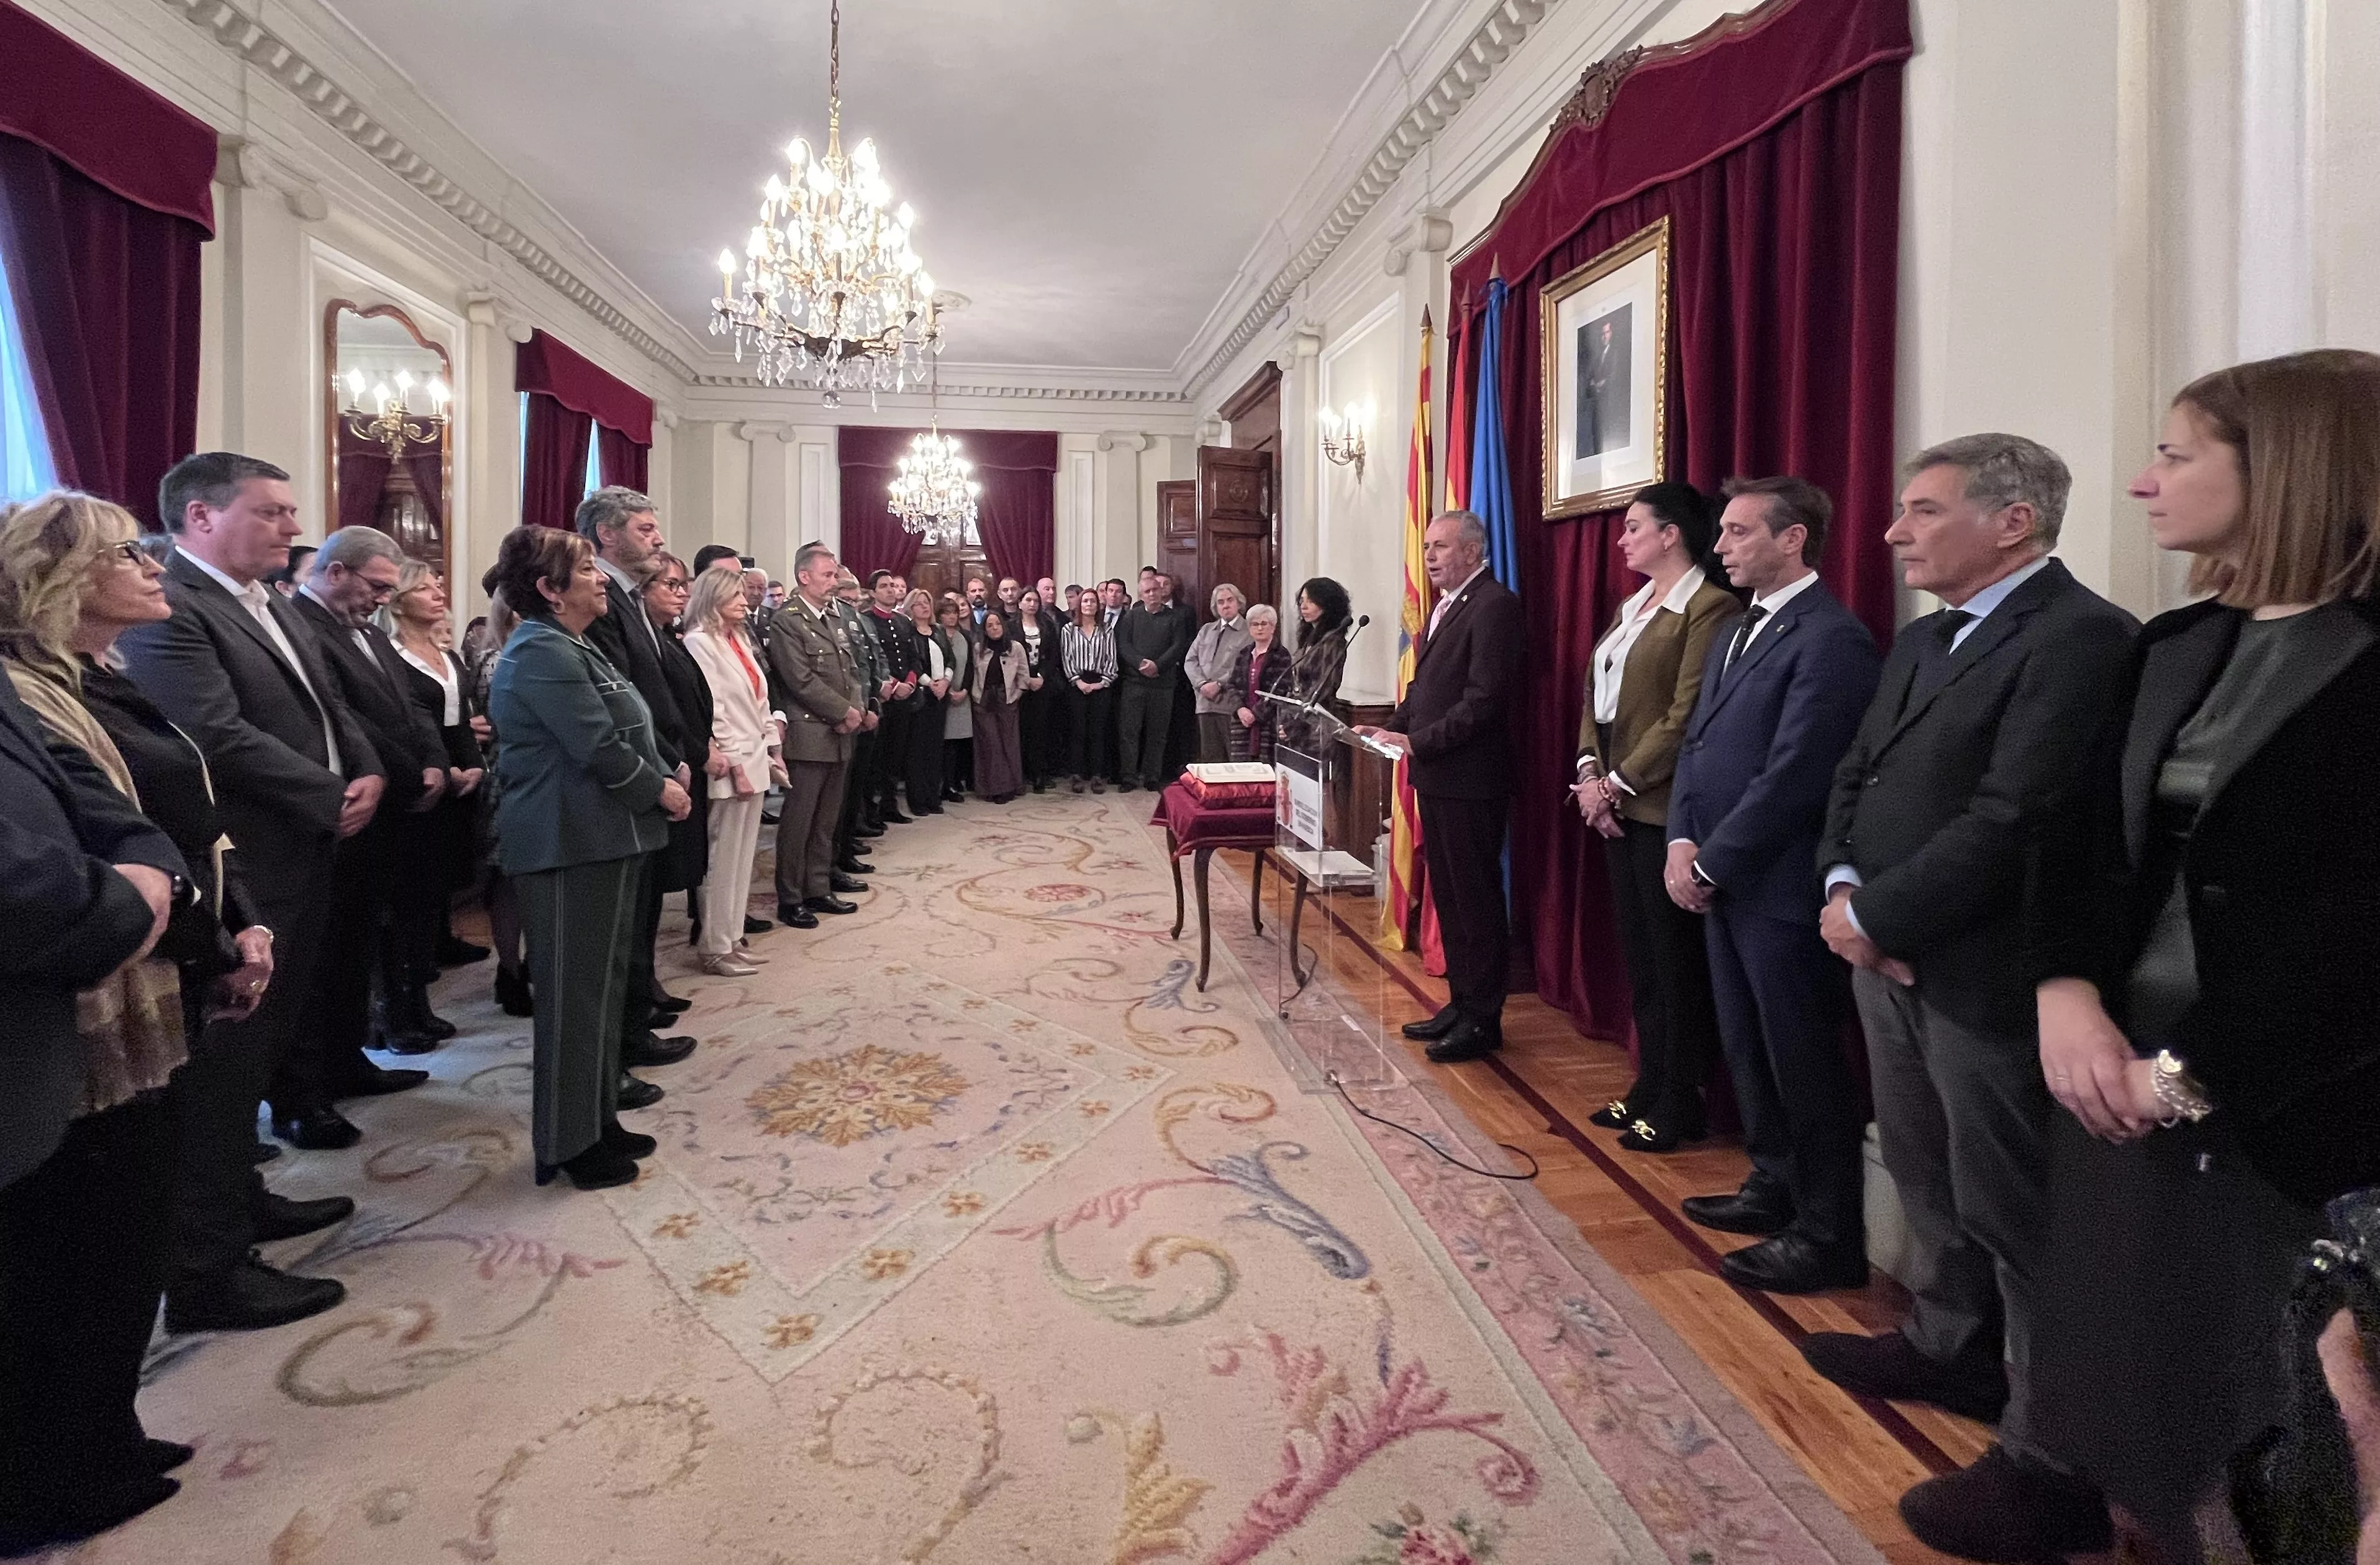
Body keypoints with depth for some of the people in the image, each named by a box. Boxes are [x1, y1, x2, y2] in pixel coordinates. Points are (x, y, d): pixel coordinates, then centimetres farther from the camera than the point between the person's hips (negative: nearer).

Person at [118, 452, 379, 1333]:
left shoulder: (271, 607, 15)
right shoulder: (164, 611, -16)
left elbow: (329, 706, 16)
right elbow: (221, 739, -24)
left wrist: (368, 774, -3)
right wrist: (334, 801, -15)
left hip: (298, 864, 10)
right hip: (236, 878, -9)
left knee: (260, 1053, 21)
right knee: (221, 1069, -1)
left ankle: (238, 1199, 37)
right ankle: (207, 1273, 10)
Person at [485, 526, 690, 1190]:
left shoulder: (572, 648, 17)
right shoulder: (542, 654, -16)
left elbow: (625, 734, 17)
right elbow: (599, 748, -22)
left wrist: (665, 777, 2)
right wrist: (659, 789, -9)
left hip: (603, 837, 11)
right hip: (571, 842, -11)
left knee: (603, 981, 16)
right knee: (574, 990, 0)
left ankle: (597, 1120, 28)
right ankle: (567, 1144, 12)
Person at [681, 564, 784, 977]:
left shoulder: (738, 641, 15)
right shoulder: (699, 642, -10)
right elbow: (710, 709, -15)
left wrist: (772, 751, 13)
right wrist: (732, 764, -17)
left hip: (754, 759, 9)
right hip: (731, 765, -9)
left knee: (742, 856, 13)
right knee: (723, 860, -2)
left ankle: (731, 936, 22)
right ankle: (715, 948, 7)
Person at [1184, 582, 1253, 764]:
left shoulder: (1249, 632, -1)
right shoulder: (1206, 630, 19)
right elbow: (1190, 660, 12)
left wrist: (1219, 685, -15)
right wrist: (1202, 684, -5)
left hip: (1232, 704, -5)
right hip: (1206, 703, 6)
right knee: (1210, 757, 8)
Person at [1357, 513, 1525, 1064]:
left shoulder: (1495, 606, -13)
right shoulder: (1446, 607, 17)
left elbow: (1485, 699, -20)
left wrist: (1417, 741, -20)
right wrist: (1391, 727, 5)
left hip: (1470, 780, -9)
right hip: (1436, 776, 9)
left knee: (1475, 898, 1)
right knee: (1448, 895, 15)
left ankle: (1481, 1019, 12)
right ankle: (1461, 1002, 27)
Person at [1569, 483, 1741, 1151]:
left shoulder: (1709, 608, -12)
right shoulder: (1631, 606, 16)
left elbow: (1686, 717, -18)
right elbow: (1595, 695, 13)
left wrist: (1619, 785, -15)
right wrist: (1590, 770, -1)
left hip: (1664, 808, -8)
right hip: (1617, 804, 8)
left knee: (1676, 962, 3)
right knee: (1639, 955, 15)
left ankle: (1681, 1105, 15)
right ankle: (1650, 1086, 27)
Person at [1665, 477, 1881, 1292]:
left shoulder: (1831, 639, -15)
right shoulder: (1737, 632, 15)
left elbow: (1792, 775, -20)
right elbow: (1697, 743, 14)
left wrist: (1711, 862, -14)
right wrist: (1683, 841, 0)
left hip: (1779, 887, -9)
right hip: (1721, 879, 9)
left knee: (1805, 1063, 2)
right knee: (1748, 1048, 19)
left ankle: (1829, 1234, 15)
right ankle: (1775, 1187, 35)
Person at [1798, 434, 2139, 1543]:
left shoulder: (2081, 637, -15)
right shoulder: (1921, 639, 15)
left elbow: (2012, 819, -23)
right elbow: (1856, 777, 14)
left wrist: (1878, 918, -16)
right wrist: (1843, 890, -4)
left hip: (1982, 973, -9)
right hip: (1886, 955, 9)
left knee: (2011, 1208, 2)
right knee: (1926, 1176, 21)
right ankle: (1951, 1349, 40)